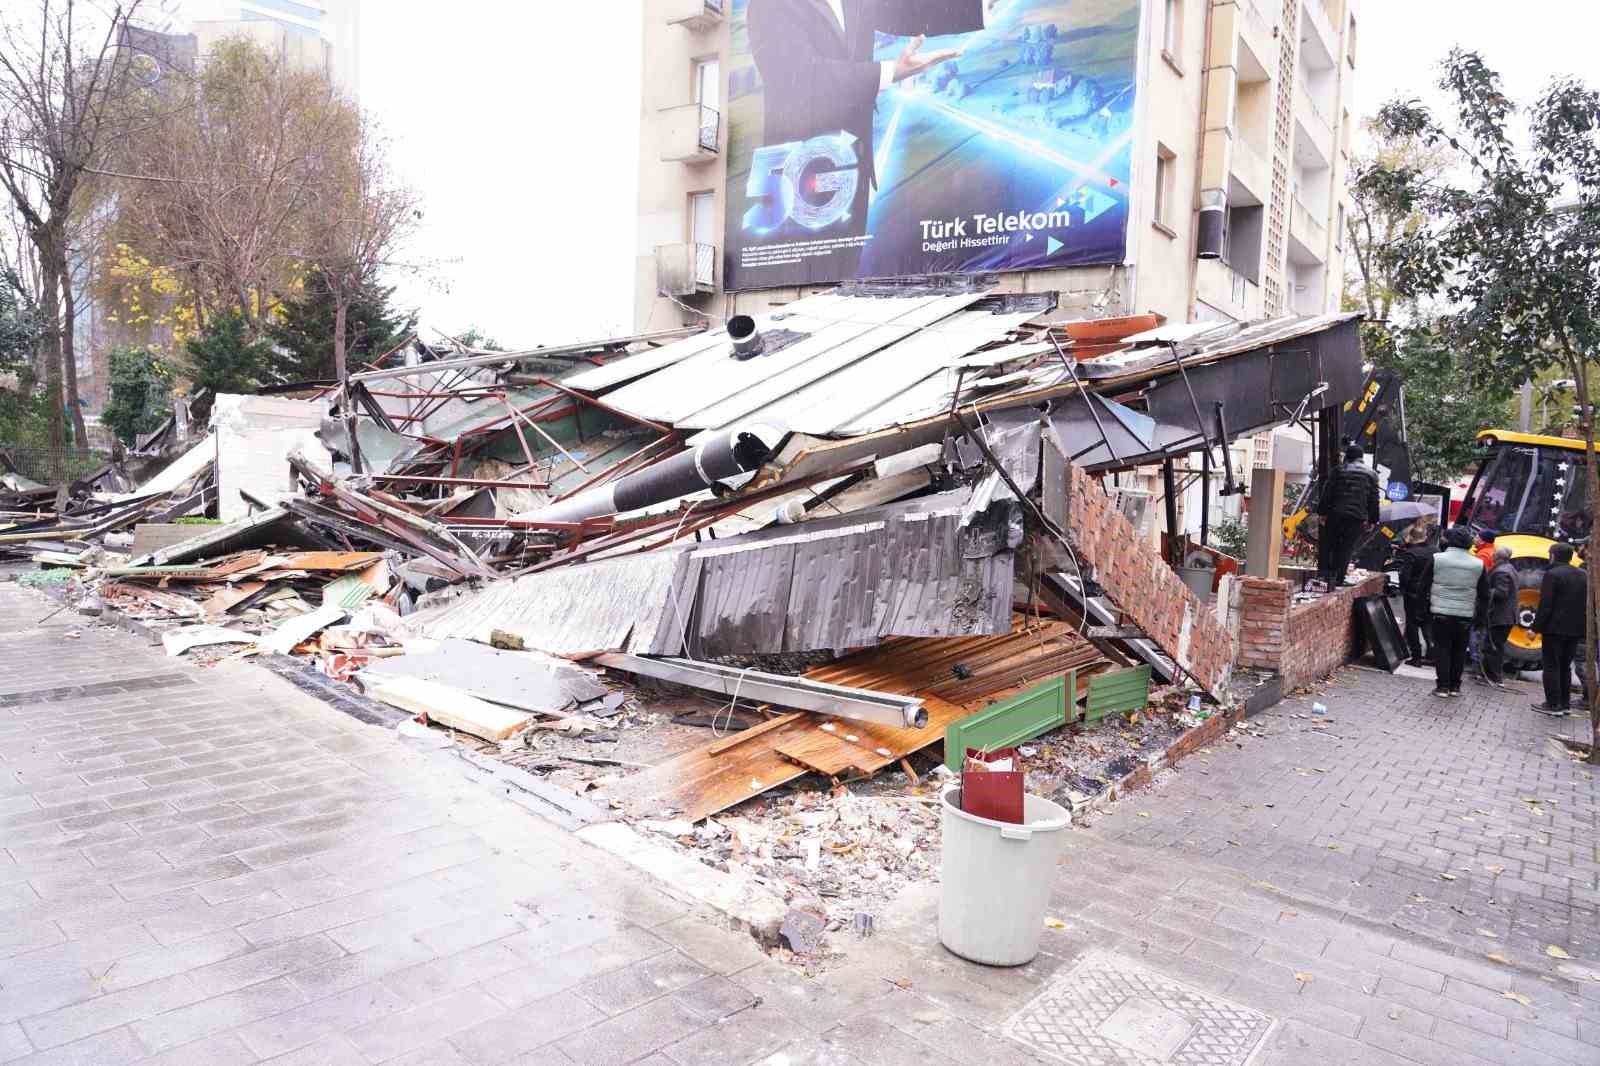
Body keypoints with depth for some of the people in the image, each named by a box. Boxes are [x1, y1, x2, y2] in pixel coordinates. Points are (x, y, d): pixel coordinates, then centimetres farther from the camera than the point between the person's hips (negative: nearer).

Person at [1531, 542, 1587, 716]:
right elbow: (1586, 604, 12)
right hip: (1575, 630, 7)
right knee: (1565, 666, 15)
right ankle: (1565, 703, 18)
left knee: (1552, 666, -2)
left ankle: (1553, 705, -2)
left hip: (1555, 628, -7)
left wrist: (1536, 628, -12)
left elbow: (1545, 605, -16)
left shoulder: (1552, 574, -12)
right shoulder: (1583, 575, 10)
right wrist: (1581, 626, 16)